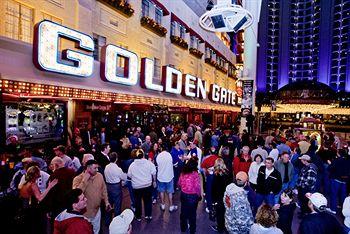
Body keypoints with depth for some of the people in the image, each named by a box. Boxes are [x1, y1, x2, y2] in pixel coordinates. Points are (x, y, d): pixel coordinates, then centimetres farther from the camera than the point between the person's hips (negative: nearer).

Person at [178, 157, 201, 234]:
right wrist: (199, 195, -4)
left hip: (183, 195, 4)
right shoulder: (195, 174, -22)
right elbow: (197, 187, -21)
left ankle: (183, 228, 41)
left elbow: (179, 183, 3)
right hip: (193, 196, -4)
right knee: (192, 213, 17)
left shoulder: (183, 173, -7)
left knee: (184, 212, 23)